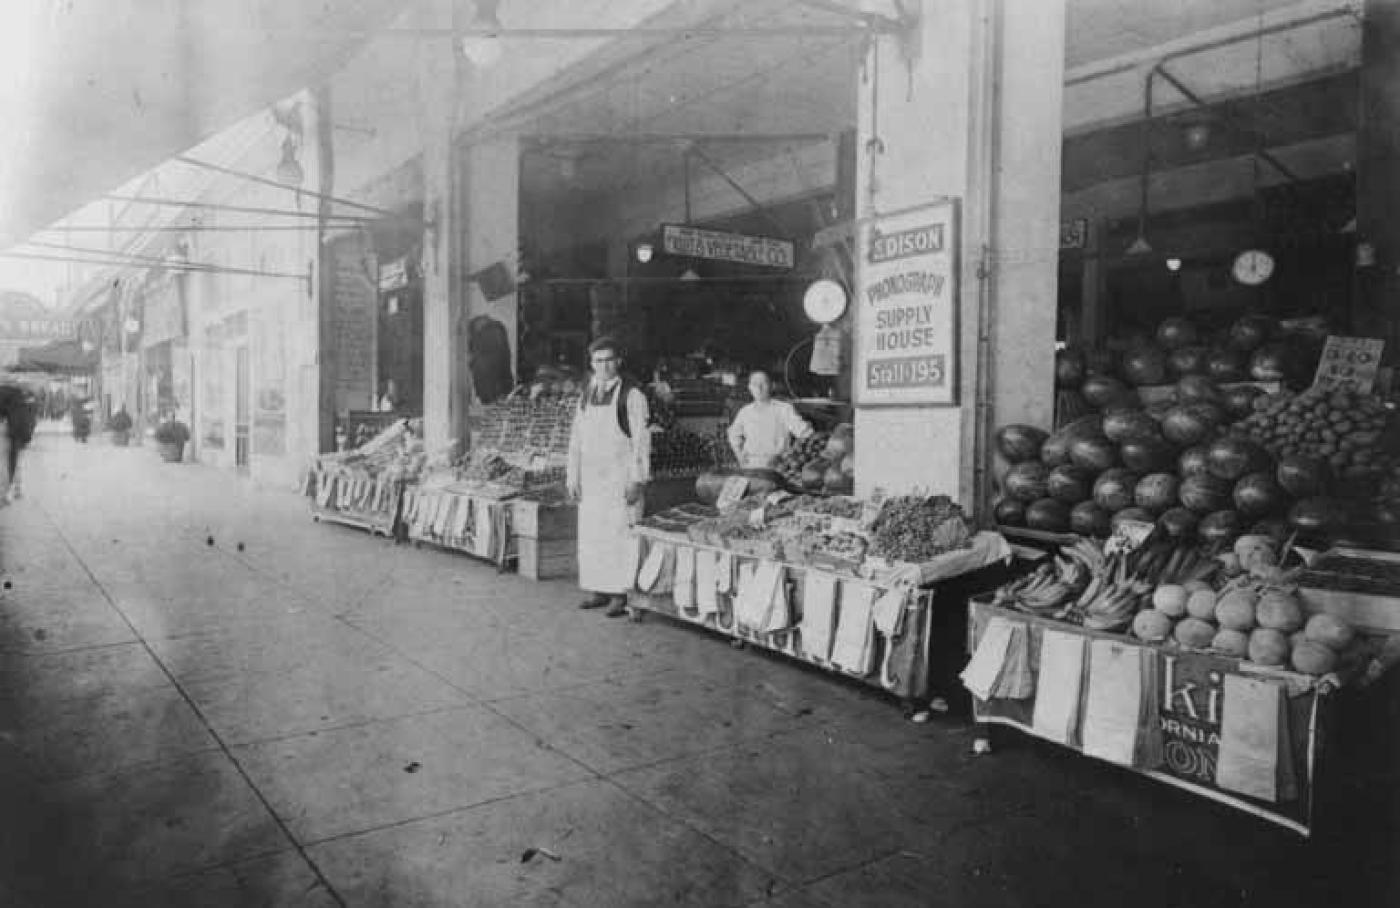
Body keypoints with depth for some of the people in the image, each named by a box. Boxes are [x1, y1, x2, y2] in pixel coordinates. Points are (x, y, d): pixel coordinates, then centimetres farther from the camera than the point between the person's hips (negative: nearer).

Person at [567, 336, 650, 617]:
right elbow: (575, 440, 15)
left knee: (619, 534, -6)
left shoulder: (632, 396, -5)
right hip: (591, 479, 6)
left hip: (620, 478, -5)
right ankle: (597, 590, 16)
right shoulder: (586, 397, 12)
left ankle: (620, 595, 0)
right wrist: (573, 477, 10)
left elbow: (642, 440, -8)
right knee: (591, 534, 6)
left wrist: (637, 481, -12)